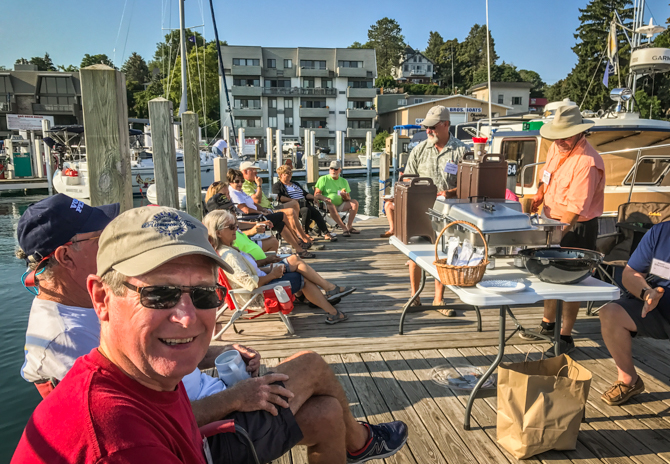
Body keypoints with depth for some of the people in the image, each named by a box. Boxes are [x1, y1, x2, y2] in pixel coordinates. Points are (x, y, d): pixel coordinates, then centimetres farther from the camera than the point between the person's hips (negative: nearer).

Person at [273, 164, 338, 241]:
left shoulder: (295, 184, 33)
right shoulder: (277, 186, 10)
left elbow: (305, 193, 30)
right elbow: (279, 197, -9)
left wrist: (314, 197, 10)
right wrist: (292, 200, -20)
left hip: (304, 204, 6)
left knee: (316, 212, -22)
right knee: (306, 210, -35)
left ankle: (326, 233, -31)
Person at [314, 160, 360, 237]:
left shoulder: (344, 181, 14)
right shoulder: (323, 179, 3)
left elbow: (348, 198, 10)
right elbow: (316, 195, -4)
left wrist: (346, 197, -16)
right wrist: (324, 198, -26)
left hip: (340, 205, 4)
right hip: (327, 205, -4)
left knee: (355, 203, -19)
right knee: (331, 206, -38)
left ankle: (349, 226, -23)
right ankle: (344, 228, -38)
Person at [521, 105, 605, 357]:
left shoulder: (587, 163, -24)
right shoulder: (557, 148, 2)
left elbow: (574, 209, -27)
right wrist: (539, 196, 2)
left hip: (576, 230, -8)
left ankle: (566, 338, 15)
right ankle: (548, 325, 36)